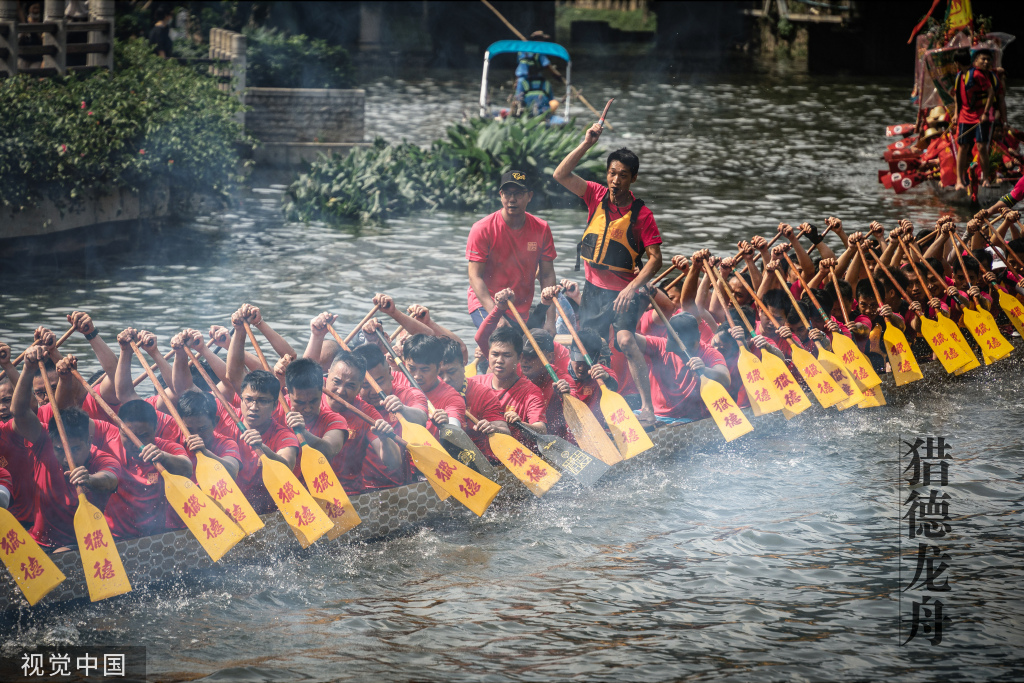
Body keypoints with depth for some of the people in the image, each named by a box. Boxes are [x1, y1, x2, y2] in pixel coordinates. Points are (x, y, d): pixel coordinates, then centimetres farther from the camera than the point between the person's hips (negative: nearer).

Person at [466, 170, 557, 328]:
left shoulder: (541, 229, 0)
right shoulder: (482, 229, -11)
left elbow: (547, 275, 2)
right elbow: (475, 277, -14)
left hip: (524, 309, 4)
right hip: (485, 305, -4)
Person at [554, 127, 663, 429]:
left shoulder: (641, 214, -11)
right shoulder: (597, 196, 0)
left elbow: (655, 259, -11)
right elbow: (561, 175, -7)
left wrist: (633, 287, -23)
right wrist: (587, 144, -16)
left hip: (623, 291, -6)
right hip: (594, 288, 6)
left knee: (625, 339, -27)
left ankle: (647, 407, -28)